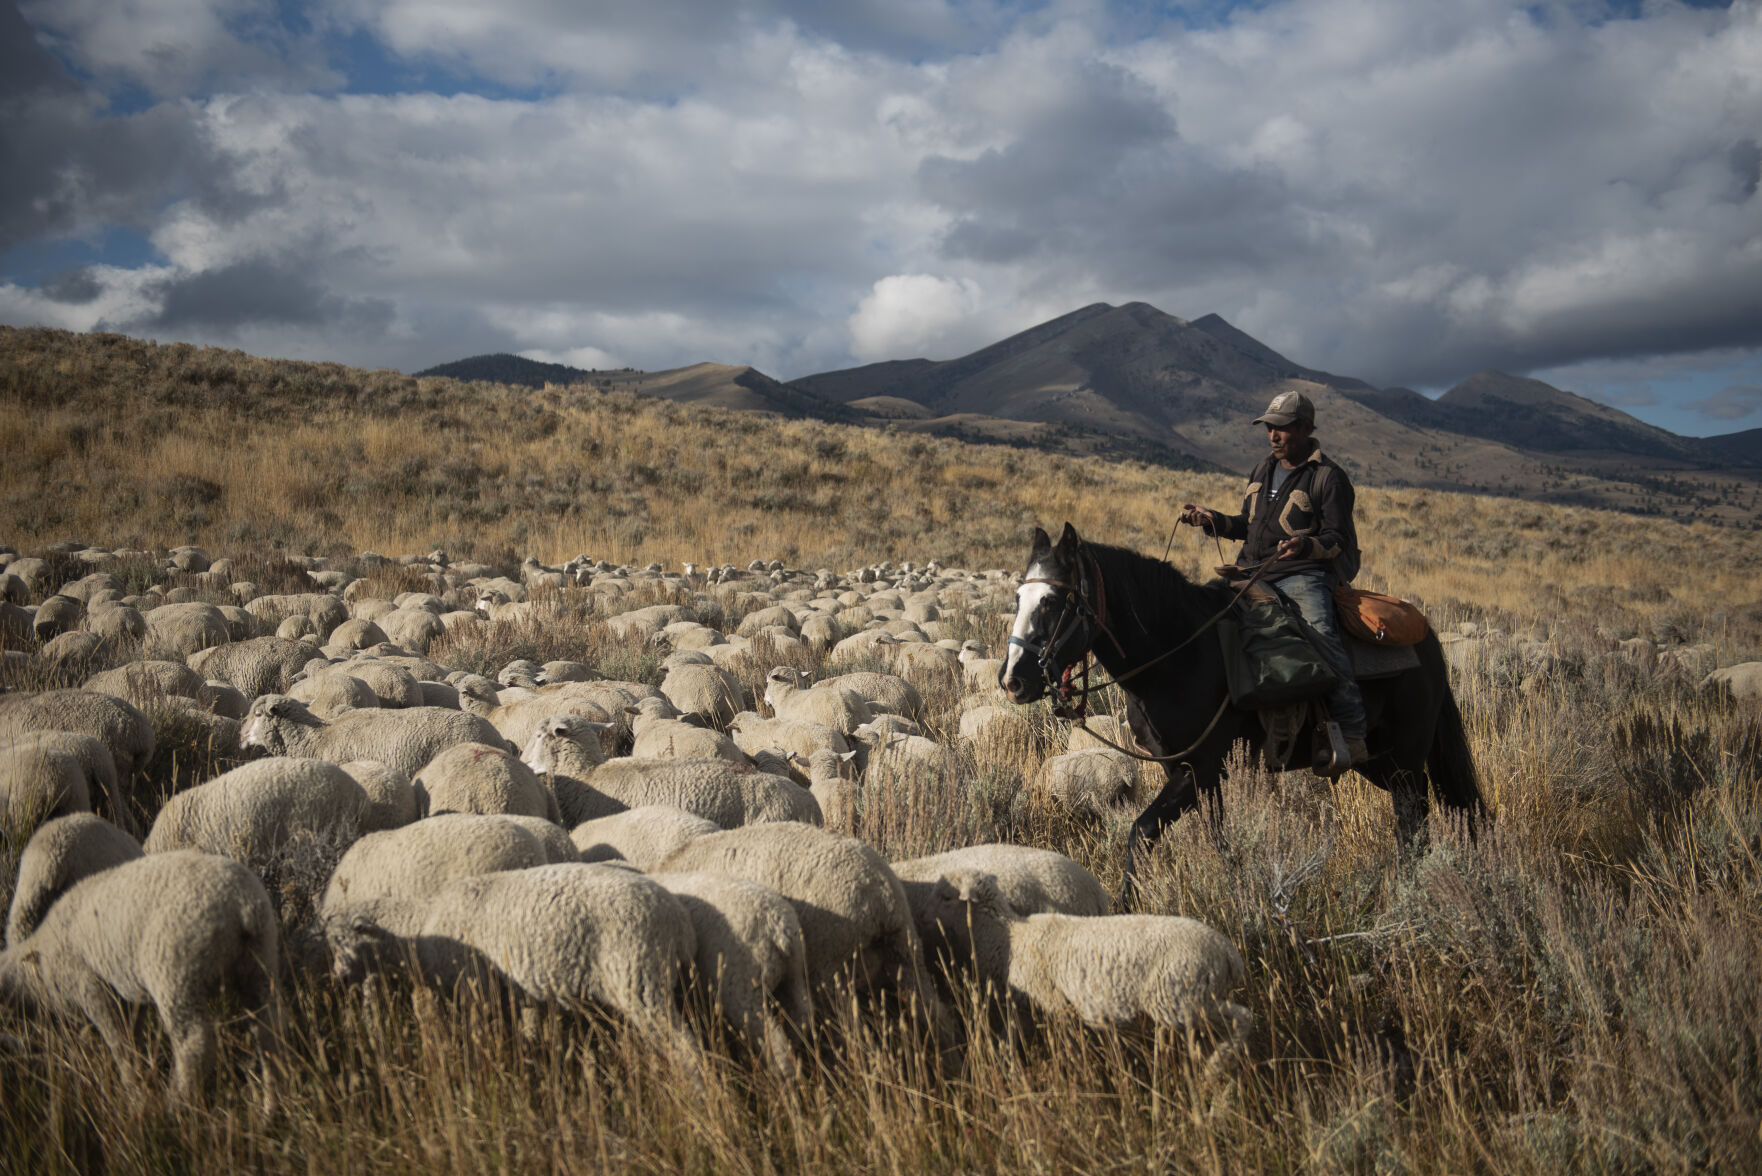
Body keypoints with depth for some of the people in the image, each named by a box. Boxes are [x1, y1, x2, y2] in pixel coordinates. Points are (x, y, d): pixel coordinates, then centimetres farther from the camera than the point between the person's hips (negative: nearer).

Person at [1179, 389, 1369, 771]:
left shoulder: (1329, 478, -3)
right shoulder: (1264, 470, 18)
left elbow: (1336, 539, -9)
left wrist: (1305, 546, -29)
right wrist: (1210, 520, 9)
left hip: (1302, 575, -8)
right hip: (1253, 574, 8)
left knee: (1320, 632, -31)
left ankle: (1352, 735, -29)